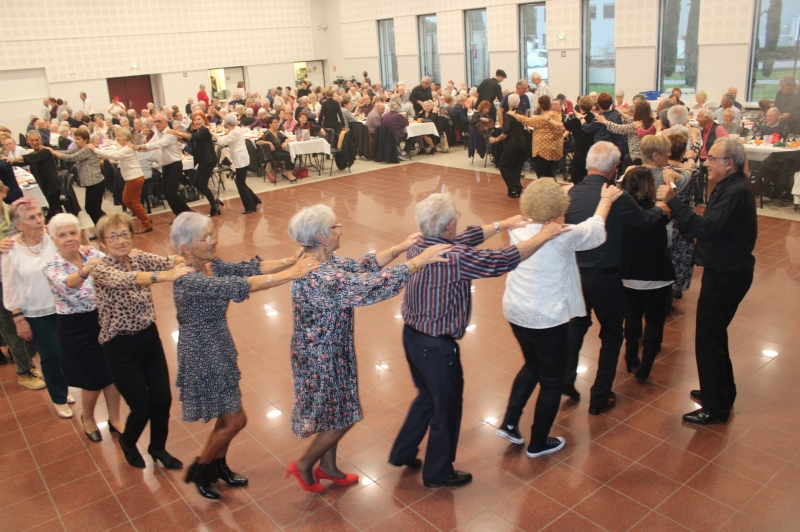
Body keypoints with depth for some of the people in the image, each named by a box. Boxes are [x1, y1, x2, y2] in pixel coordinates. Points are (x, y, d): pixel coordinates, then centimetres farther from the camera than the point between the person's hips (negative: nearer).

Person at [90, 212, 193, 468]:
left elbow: (169, 262, -17)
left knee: (163, 400, 8)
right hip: (120, 347, -5)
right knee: (142, 407, 3)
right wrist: (165, 276, -53)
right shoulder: (100, 268, -17)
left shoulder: (139, 257, -1)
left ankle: (158, 447, 35)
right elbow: (124, 280, -38)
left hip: (149, 337, 5)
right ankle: (127, 443, 37)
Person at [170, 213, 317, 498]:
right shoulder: (187, 280, -28)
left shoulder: (211, 264, -2)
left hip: (219, 351, 8)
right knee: (235, 420, 2)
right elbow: (238, 286, -38)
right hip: (203, 358, -8)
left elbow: (248, 268, -9)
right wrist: (289, 274, -39)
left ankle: (218, 466, 43)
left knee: (228, 416, 20)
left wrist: (288, 261, -23)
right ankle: (199, 469, 25)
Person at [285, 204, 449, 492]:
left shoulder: (321, 262, -4)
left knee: (336, 414, 24)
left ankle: (328, 466, 44)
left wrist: (399, 248, -3)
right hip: (322, 359, -9)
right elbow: (375, 286, -34)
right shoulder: (321, 279, -34)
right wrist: (420, 260, -28)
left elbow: (361, 267, 3)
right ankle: (303, 465, 32)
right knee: (341, 419, 10)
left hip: (330, 352, 9)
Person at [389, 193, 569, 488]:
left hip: (412, 335, 8)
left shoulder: (419, 244, -5)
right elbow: (503, 260, -21)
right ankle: (438, 473, 33)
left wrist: (502, 225, 14)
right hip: (437, 346, -8)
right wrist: (541, 237, -8)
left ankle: (402, 453, 41)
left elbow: (465, 239, 8)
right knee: (447, 407, 14)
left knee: (427, 396, 29)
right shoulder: (455, 258, -28)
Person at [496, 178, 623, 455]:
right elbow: (595, 230, -1)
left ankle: (509, 422, 27)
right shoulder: (563, 237, -20)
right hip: (548, 320, -6)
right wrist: (606, 200, 17)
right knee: (551, 381, 14)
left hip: (515, 314, 6)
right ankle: (539, 443, 28)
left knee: (532, 365, 29)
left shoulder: (517, 231, -5)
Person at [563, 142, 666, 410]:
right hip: (605, 276, -4)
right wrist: (660, 209, 23)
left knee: (577, 323, 27)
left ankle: (566, 378, 28)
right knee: (611, 335, 14)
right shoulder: (617, 198, -19)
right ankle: (600, 398, 20)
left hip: (575, 272, 4)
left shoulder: (572, 193, -7)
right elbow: (645, 220, -1)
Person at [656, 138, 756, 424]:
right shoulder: (732, 186, 11)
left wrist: (673, 201, -33)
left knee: (708, 338, -3)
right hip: (724, 270, 11)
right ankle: (722, 392, 37)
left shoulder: (736, 191, -22)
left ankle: (715, 407, 10)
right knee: (713, 334, 21)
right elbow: (714, 225, 11)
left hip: (727, 276, -11)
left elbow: (705, 228, -32)